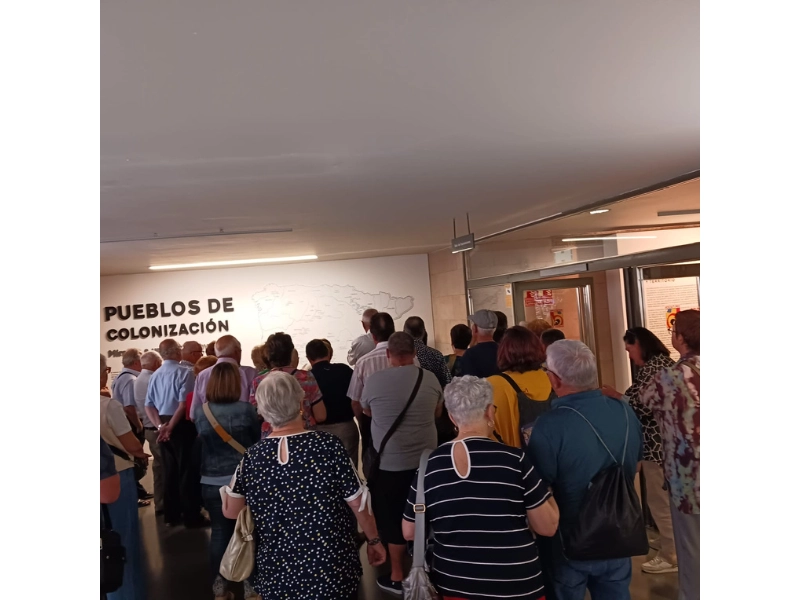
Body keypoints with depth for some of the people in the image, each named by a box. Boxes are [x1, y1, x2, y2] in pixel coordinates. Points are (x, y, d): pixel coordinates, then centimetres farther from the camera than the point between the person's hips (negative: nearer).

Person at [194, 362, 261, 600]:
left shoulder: (202, 414, -4)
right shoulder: (246, 409, -13)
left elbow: (201, 444, 10)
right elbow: (258, 440, 1)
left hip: (212, 482, 3)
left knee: (219, 532, 13)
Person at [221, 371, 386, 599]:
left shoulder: (252, 457, -11)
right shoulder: (328, 445, -18)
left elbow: (229, 511, 4)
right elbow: (358, 503, -9)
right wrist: (374, 540, 7)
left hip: (277, 579, 2)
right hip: (333, 575, -2)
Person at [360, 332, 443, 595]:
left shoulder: (374, 380, -13)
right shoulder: (430, 378, -7)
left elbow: (366, 411, 8)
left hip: (390, 463, -3)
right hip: (425, 460, 3)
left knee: (393, 518, 13)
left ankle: (397, 576, 25)